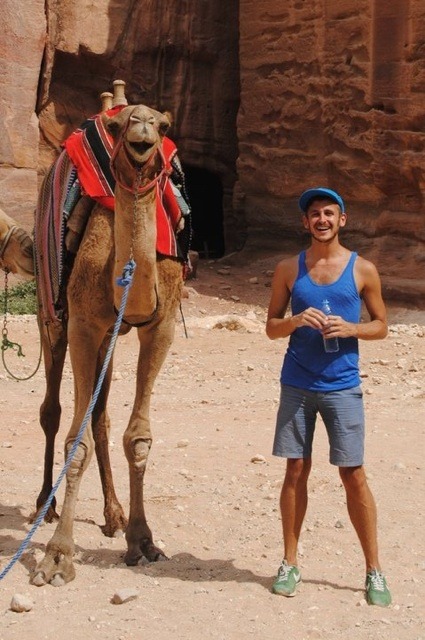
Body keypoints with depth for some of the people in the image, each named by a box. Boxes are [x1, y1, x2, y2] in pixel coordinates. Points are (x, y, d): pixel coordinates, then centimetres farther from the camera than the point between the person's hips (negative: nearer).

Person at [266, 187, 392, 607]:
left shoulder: (362, 270, 2)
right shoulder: (288, 269, 5)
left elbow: (381, 325, 8)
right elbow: (271, 327, 8)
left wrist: (351, 328, -13)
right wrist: (296, 320, -13)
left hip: (342, 387, -1)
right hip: (297, 385, 1)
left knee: (353, 475, 0)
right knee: (296, 471, 5)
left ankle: (374, 571, 11)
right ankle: (289, 563, 17)